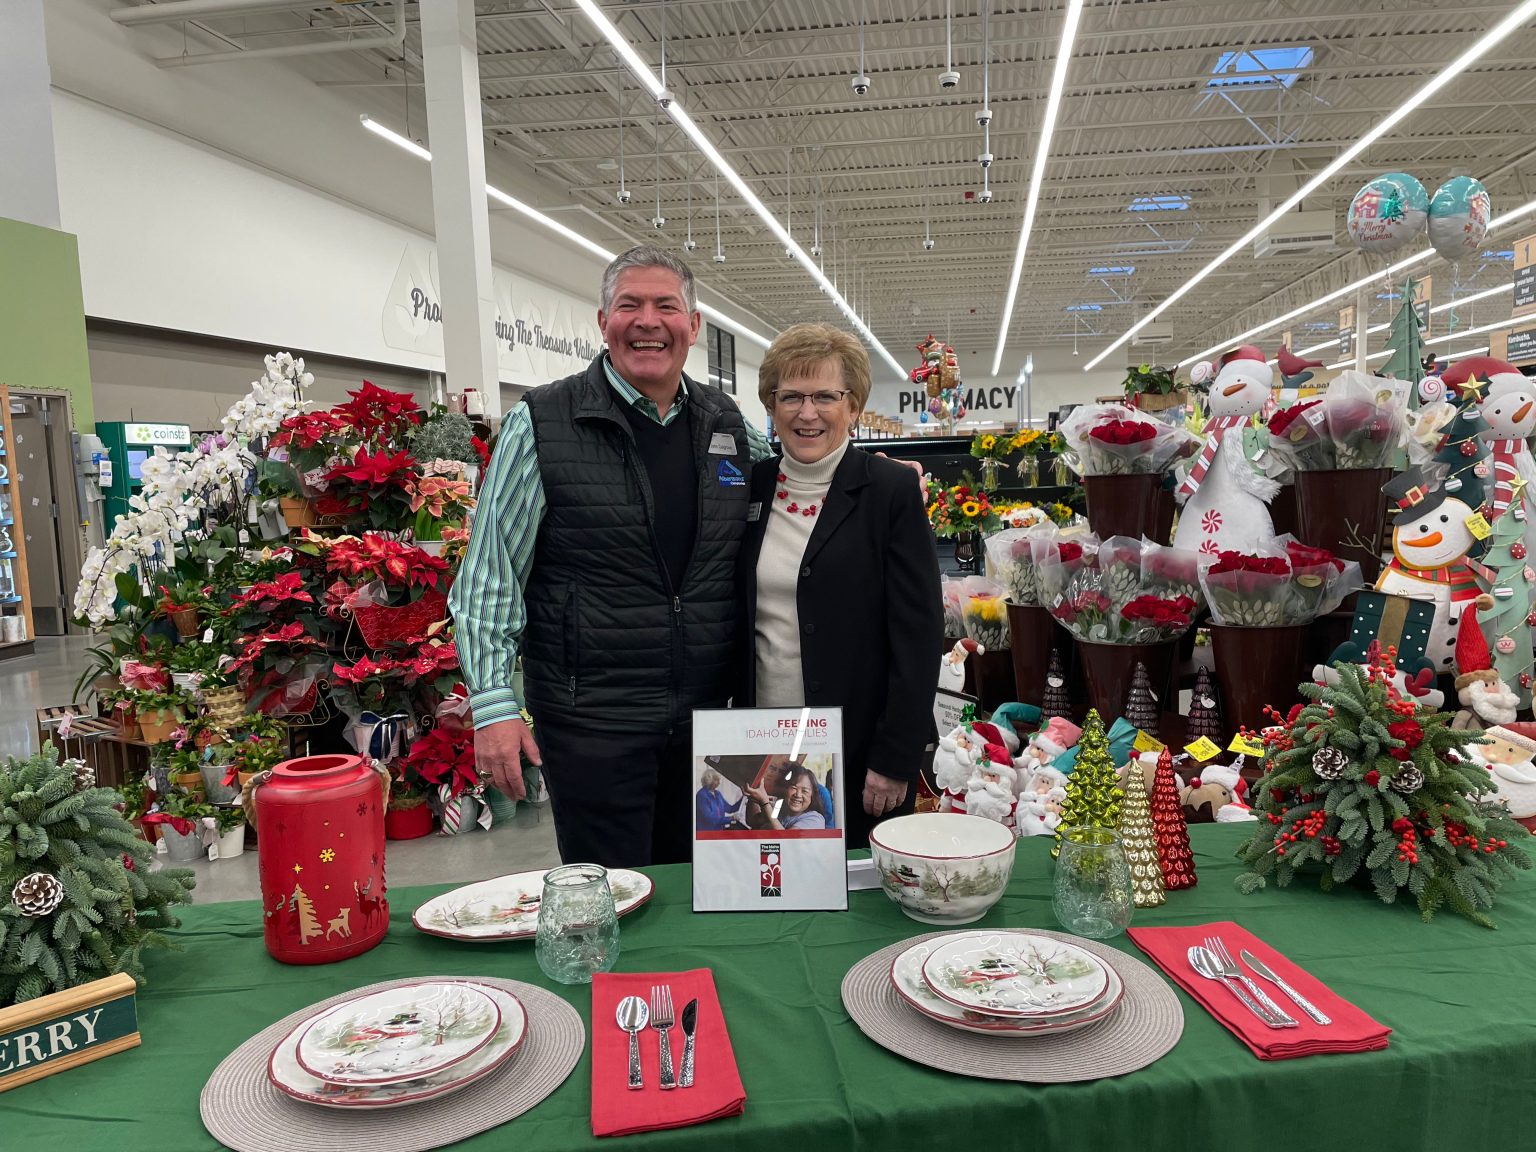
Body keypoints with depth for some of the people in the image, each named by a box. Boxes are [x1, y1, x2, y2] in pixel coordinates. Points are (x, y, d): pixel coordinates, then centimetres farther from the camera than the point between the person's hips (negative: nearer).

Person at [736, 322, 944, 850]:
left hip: (858, 752, -3)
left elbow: (918, 633, -9)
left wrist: (895, 758, -13)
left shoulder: (890, 490, -6)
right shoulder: (752, 487, 6)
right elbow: (736, 620, 12)